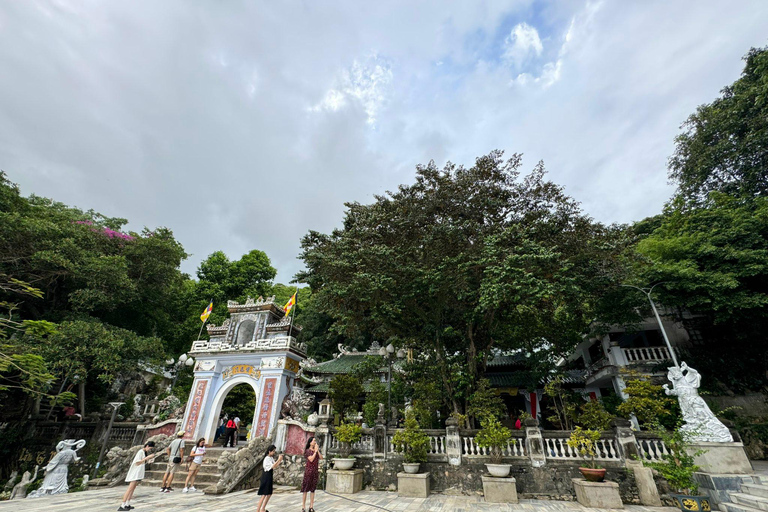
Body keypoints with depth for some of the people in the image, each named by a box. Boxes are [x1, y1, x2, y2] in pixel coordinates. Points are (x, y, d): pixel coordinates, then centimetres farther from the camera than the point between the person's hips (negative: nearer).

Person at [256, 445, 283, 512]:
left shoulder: (271, 458, 8)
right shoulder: (267, 458, -18)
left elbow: (275, 465, 7)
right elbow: (273, 466, -26)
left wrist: (280, 460, -5)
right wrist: (278, 459, -26)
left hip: (269, 476, 9)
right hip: (266, 476, -9)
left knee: (269, 494, 15)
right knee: (264, 494, -5)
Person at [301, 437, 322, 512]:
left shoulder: (316, 450, 10)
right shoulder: (308, 451, -7)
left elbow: (321, 458, 0)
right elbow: (311, 459, -18)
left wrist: (318, 450, -7)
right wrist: (315, 451, -14)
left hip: (315, 471, 6)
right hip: (309, 470, -6)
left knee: (313, 489, 9)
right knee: (305, 489, 1)